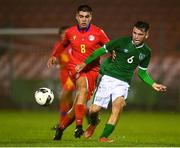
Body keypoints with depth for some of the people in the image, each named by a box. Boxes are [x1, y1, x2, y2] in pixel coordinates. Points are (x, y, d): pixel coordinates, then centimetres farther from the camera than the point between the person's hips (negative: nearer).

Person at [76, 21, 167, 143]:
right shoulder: (122, 42, -6)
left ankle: (104, 137, -23)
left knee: (118, 105, -29)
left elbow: (142, 72, 19)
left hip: (123, 83, 2)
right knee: (94, 110, -6)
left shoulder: (146, 52, 6)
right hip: (108, 78, -2)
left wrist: (153, 84, 5)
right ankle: (93, 123, 32)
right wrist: (85, 63, 3)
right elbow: (102, 50, 2)